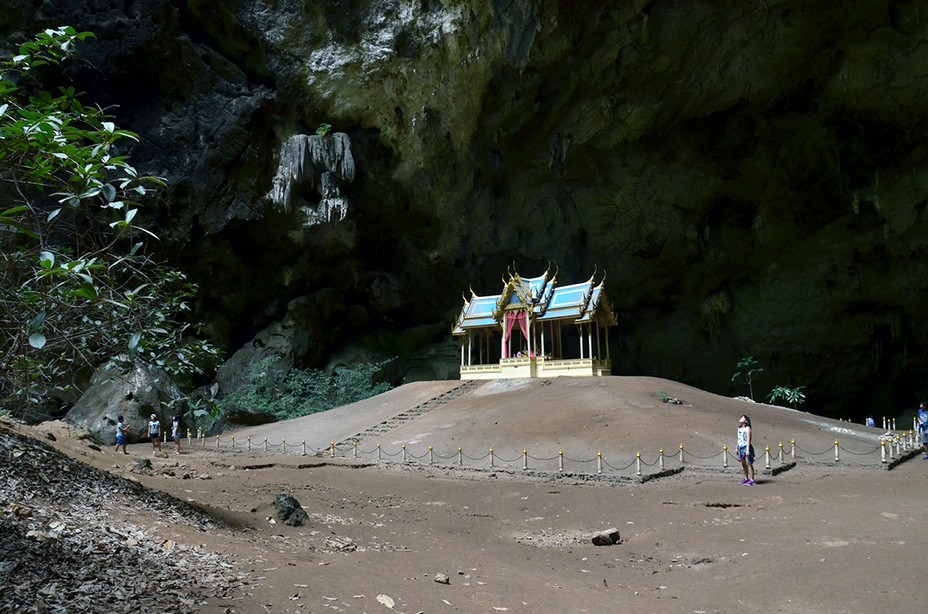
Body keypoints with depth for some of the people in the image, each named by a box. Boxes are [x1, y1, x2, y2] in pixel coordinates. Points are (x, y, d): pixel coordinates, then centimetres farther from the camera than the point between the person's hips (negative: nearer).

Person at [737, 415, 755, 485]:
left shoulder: (747, 428, -11)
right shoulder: (739, 428, 13)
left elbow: (748, 439, -15)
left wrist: (747, 449, -19)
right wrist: (737, 448, 18)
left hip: (746, 447, -8)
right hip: (741, 447, 8)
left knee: (749, 464, -6)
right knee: (743, 464, 13)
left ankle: (751, 480, -3)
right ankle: (746, 479, 23)